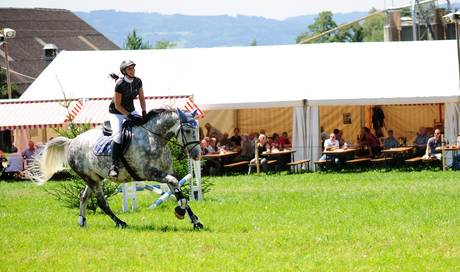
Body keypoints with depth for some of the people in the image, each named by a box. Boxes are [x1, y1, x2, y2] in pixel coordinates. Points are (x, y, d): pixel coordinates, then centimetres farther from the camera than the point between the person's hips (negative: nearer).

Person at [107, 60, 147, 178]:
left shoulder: (138, 82, -6)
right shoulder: (120, 84, -23)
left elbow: (141, 98, 6)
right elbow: (117, 105, -20)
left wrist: (144, 112, -6)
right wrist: (129, 116, -25)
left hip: (131, 111, 7)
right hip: (116, 113, -7)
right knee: (118, 135, -26)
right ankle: (114, 165, -27)